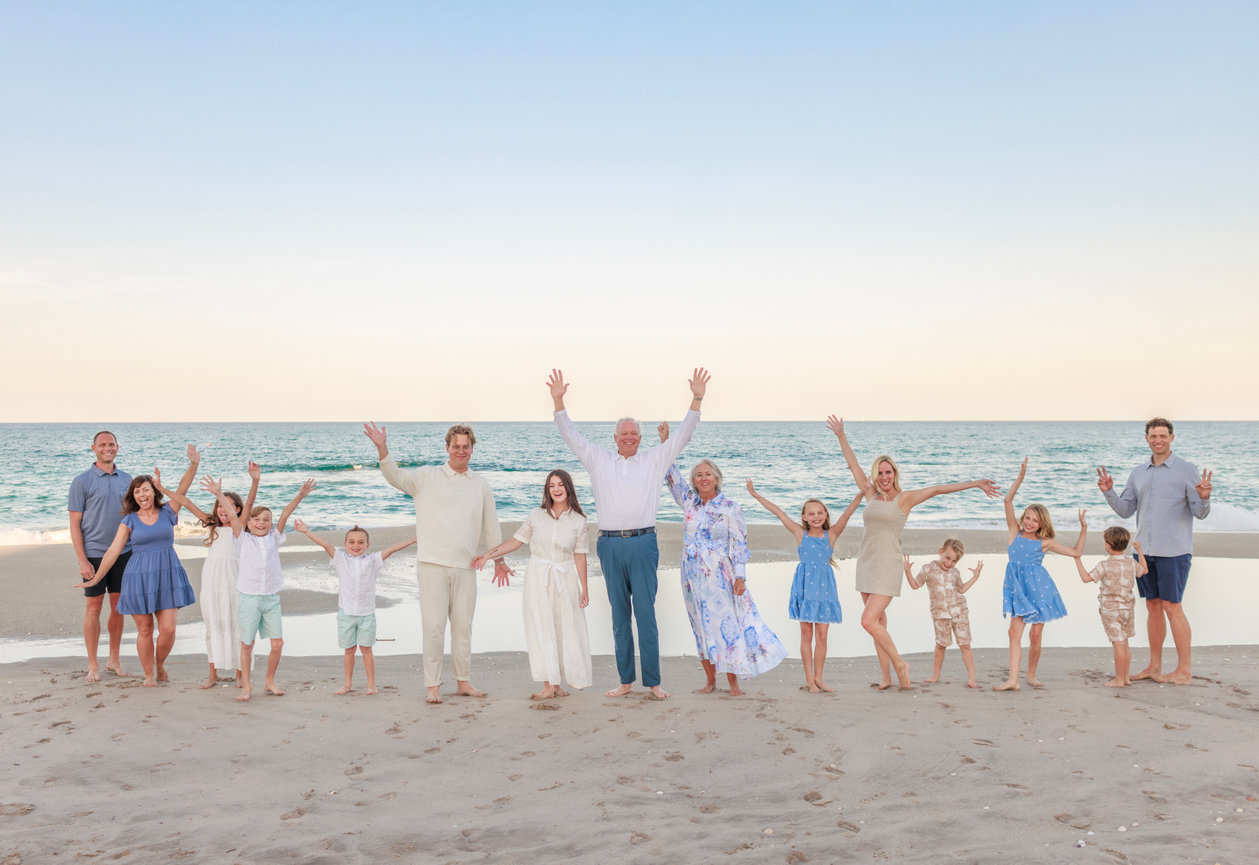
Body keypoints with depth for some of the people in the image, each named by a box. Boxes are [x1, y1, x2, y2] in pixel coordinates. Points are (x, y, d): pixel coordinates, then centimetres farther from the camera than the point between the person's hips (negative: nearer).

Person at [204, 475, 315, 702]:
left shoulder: (274, 538, 8)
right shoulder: (244, 539, 4)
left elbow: (285, 515, -1)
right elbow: (232, 515, -4)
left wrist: (299, 496, -11)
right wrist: (219, 494, -11)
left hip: (271, 598, 2)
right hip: (248, 598, -2)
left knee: (277, 643, 0)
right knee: (247, 644, 4)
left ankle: (270, 682, 19)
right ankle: (246, 686, 17)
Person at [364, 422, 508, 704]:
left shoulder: (480, 485, 13)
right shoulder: (427, 476, 3)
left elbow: (491, 525, 21)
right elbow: (396, 477, -11)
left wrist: (499, 559, 25)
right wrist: (382, 449, -28)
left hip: (466, 566, 3)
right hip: (433, 563, -3)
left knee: (463, 625, 9)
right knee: (434, 625, -4)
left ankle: (464, 681, 20)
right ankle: (433, 685, 4)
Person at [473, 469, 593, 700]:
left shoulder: (578, 521, 1)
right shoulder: (536, 515, 2)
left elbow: (579, 556, 2)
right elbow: (516, 540, 4)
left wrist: (584, 588, 1)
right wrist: (488, 555, -4)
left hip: (565, 580, 0)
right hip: (538, 579, 0)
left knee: (565, 629, 3)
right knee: (541, 628, -2)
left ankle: (557, 683, 15)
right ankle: (548, 685, 0)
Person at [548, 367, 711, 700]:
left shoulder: (654, 461, 10)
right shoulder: (599, 461, 13)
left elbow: (682, 435, 6)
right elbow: (571, 435, 12)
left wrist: (697, 399, -2)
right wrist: (558, 401, 3)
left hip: (642, 544, -2)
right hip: (610, 545, 2)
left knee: (646, 614, -3)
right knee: (620, 615, 7)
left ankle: (653, 681, 3)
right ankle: (626, 680, 14)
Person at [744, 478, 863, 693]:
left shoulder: (831, 534, 2)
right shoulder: (800, 533, 3)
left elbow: (848, 513, -8)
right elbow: (778, 512, 4)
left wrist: (861, 494, -20)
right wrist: (755, 494, 8)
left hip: (824, 587, 0)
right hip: (804, 586, 0)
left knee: (821, 635, 3)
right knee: (806, 634, 4)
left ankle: (818, 678, 15)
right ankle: (809, 678, 12)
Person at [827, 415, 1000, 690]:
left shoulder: (904, 498, -3)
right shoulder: (871, 496, 10)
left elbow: (939, 489, -7)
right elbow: (853, 465, 15)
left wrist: (974, 484, -11)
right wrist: (841, 436, 17)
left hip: (887, 566, -6)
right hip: (866, 564, 6)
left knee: (869, 621, -15)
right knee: (878, 623, 9)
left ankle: (900, 664, 2)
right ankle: (886, 677, 17)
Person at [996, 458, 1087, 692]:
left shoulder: (1045, 543, 7)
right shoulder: (1014, 532, 7)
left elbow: (1075, 552, 13)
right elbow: (1008, 500, 0)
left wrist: (1083, 529, 5)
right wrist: (1021, 476, -4)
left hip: (1039, 587, 0)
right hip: (1017, 589, 0)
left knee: (1036, 635, 2)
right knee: (1015, 632, -9)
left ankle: (1031, 675, 20)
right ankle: (1013, 680, -12)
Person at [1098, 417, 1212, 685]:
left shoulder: (1186, 470, -3)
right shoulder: (1139, 473, 13)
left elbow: (1200, 513, -7)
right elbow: (1125, 510, 13)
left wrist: (1204, 497, -28)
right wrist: (1109, 492, -2)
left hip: (1174, 551, -5)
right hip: (1144, 550, 5)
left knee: (1172, 607, -5)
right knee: (1153, 606, 11)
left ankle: (1185, 670, 5)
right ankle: (1154, 666, 19)